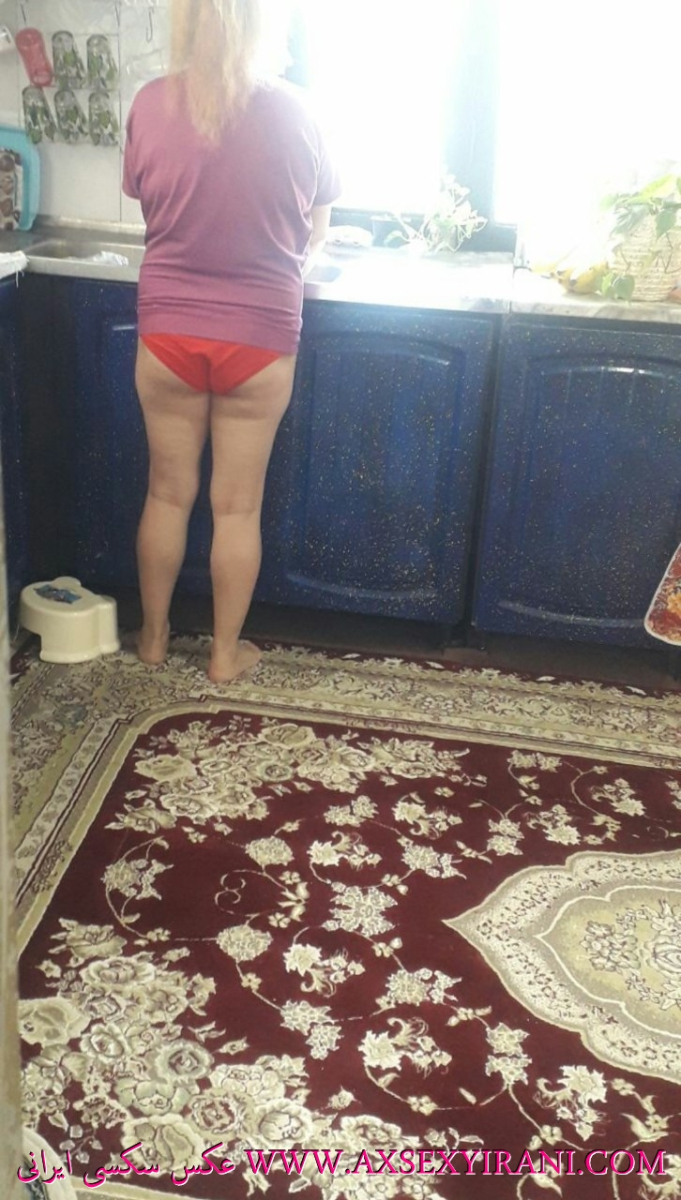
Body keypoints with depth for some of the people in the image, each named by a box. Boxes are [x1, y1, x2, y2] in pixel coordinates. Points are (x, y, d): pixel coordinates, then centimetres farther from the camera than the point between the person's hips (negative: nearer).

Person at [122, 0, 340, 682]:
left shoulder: (150, 105, -3)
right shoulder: (288, 110, -6)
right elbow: (315, 236, 4)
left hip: (168, 331, 2)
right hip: (257, 337, -1)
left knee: (169, 492, 16)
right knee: (237, 506, 10)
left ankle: (153, 637, 30)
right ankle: (225, 654, 22)